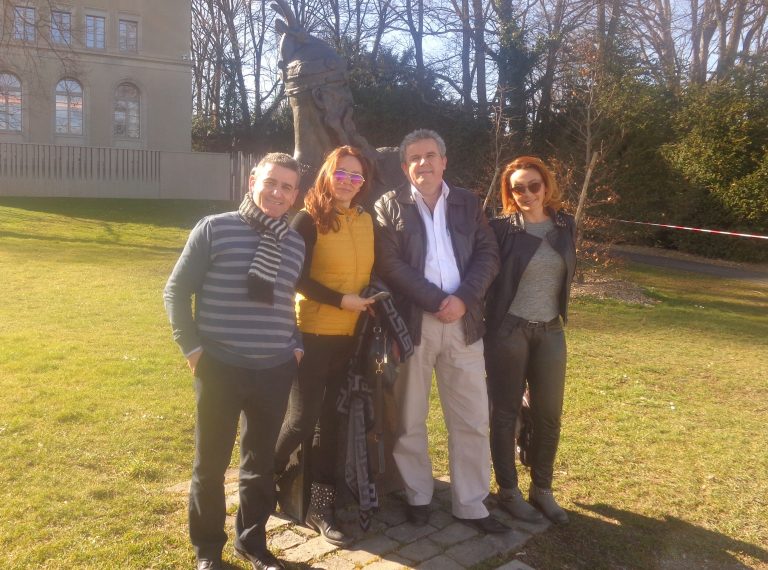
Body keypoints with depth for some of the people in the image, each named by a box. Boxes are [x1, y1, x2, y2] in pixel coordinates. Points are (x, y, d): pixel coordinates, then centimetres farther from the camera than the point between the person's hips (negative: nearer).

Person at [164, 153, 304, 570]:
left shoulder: (296, 244, 7)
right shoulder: (213, 229, -6)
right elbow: (176, 291, -2)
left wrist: (297, 347, 7)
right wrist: (192, 347, -6)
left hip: (275, 372, 3)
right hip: (219, 368, -3)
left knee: (261, 462, 14)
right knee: (211, 463, 10)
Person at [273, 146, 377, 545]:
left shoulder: (366, 221, 9)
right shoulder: (308, 220, -8)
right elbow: (297, 277, -13)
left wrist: (370, 305, 0)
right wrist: (341, 300, -17)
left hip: (350, 335, 5)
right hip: (313, 333, -5)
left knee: (331, 420, 9)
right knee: (303, 418, -1)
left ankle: (320, 506, 19)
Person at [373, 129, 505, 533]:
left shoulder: (468, 203, 12)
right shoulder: (390, 205, 3)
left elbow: (488, 255, 4)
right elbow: (389, 264, -8)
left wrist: (463, 298, -12)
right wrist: (437, 301, -14)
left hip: (463, 322, 3)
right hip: (411, 322, -2)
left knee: (472, 420, 7)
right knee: (410, 419, 8)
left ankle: (470, 504, 20)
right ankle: (418, 496, 26)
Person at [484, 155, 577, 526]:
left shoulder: (565, 226, 5)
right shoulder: (501, 229, -9)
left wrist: (558, 314, 15)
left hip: (551, 332, 5)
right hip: (508, 331, -4)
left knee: (548, 415, 9)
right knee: (505, 413, 6)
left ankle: (542, 489, 26)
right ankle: (509, 491, 21)